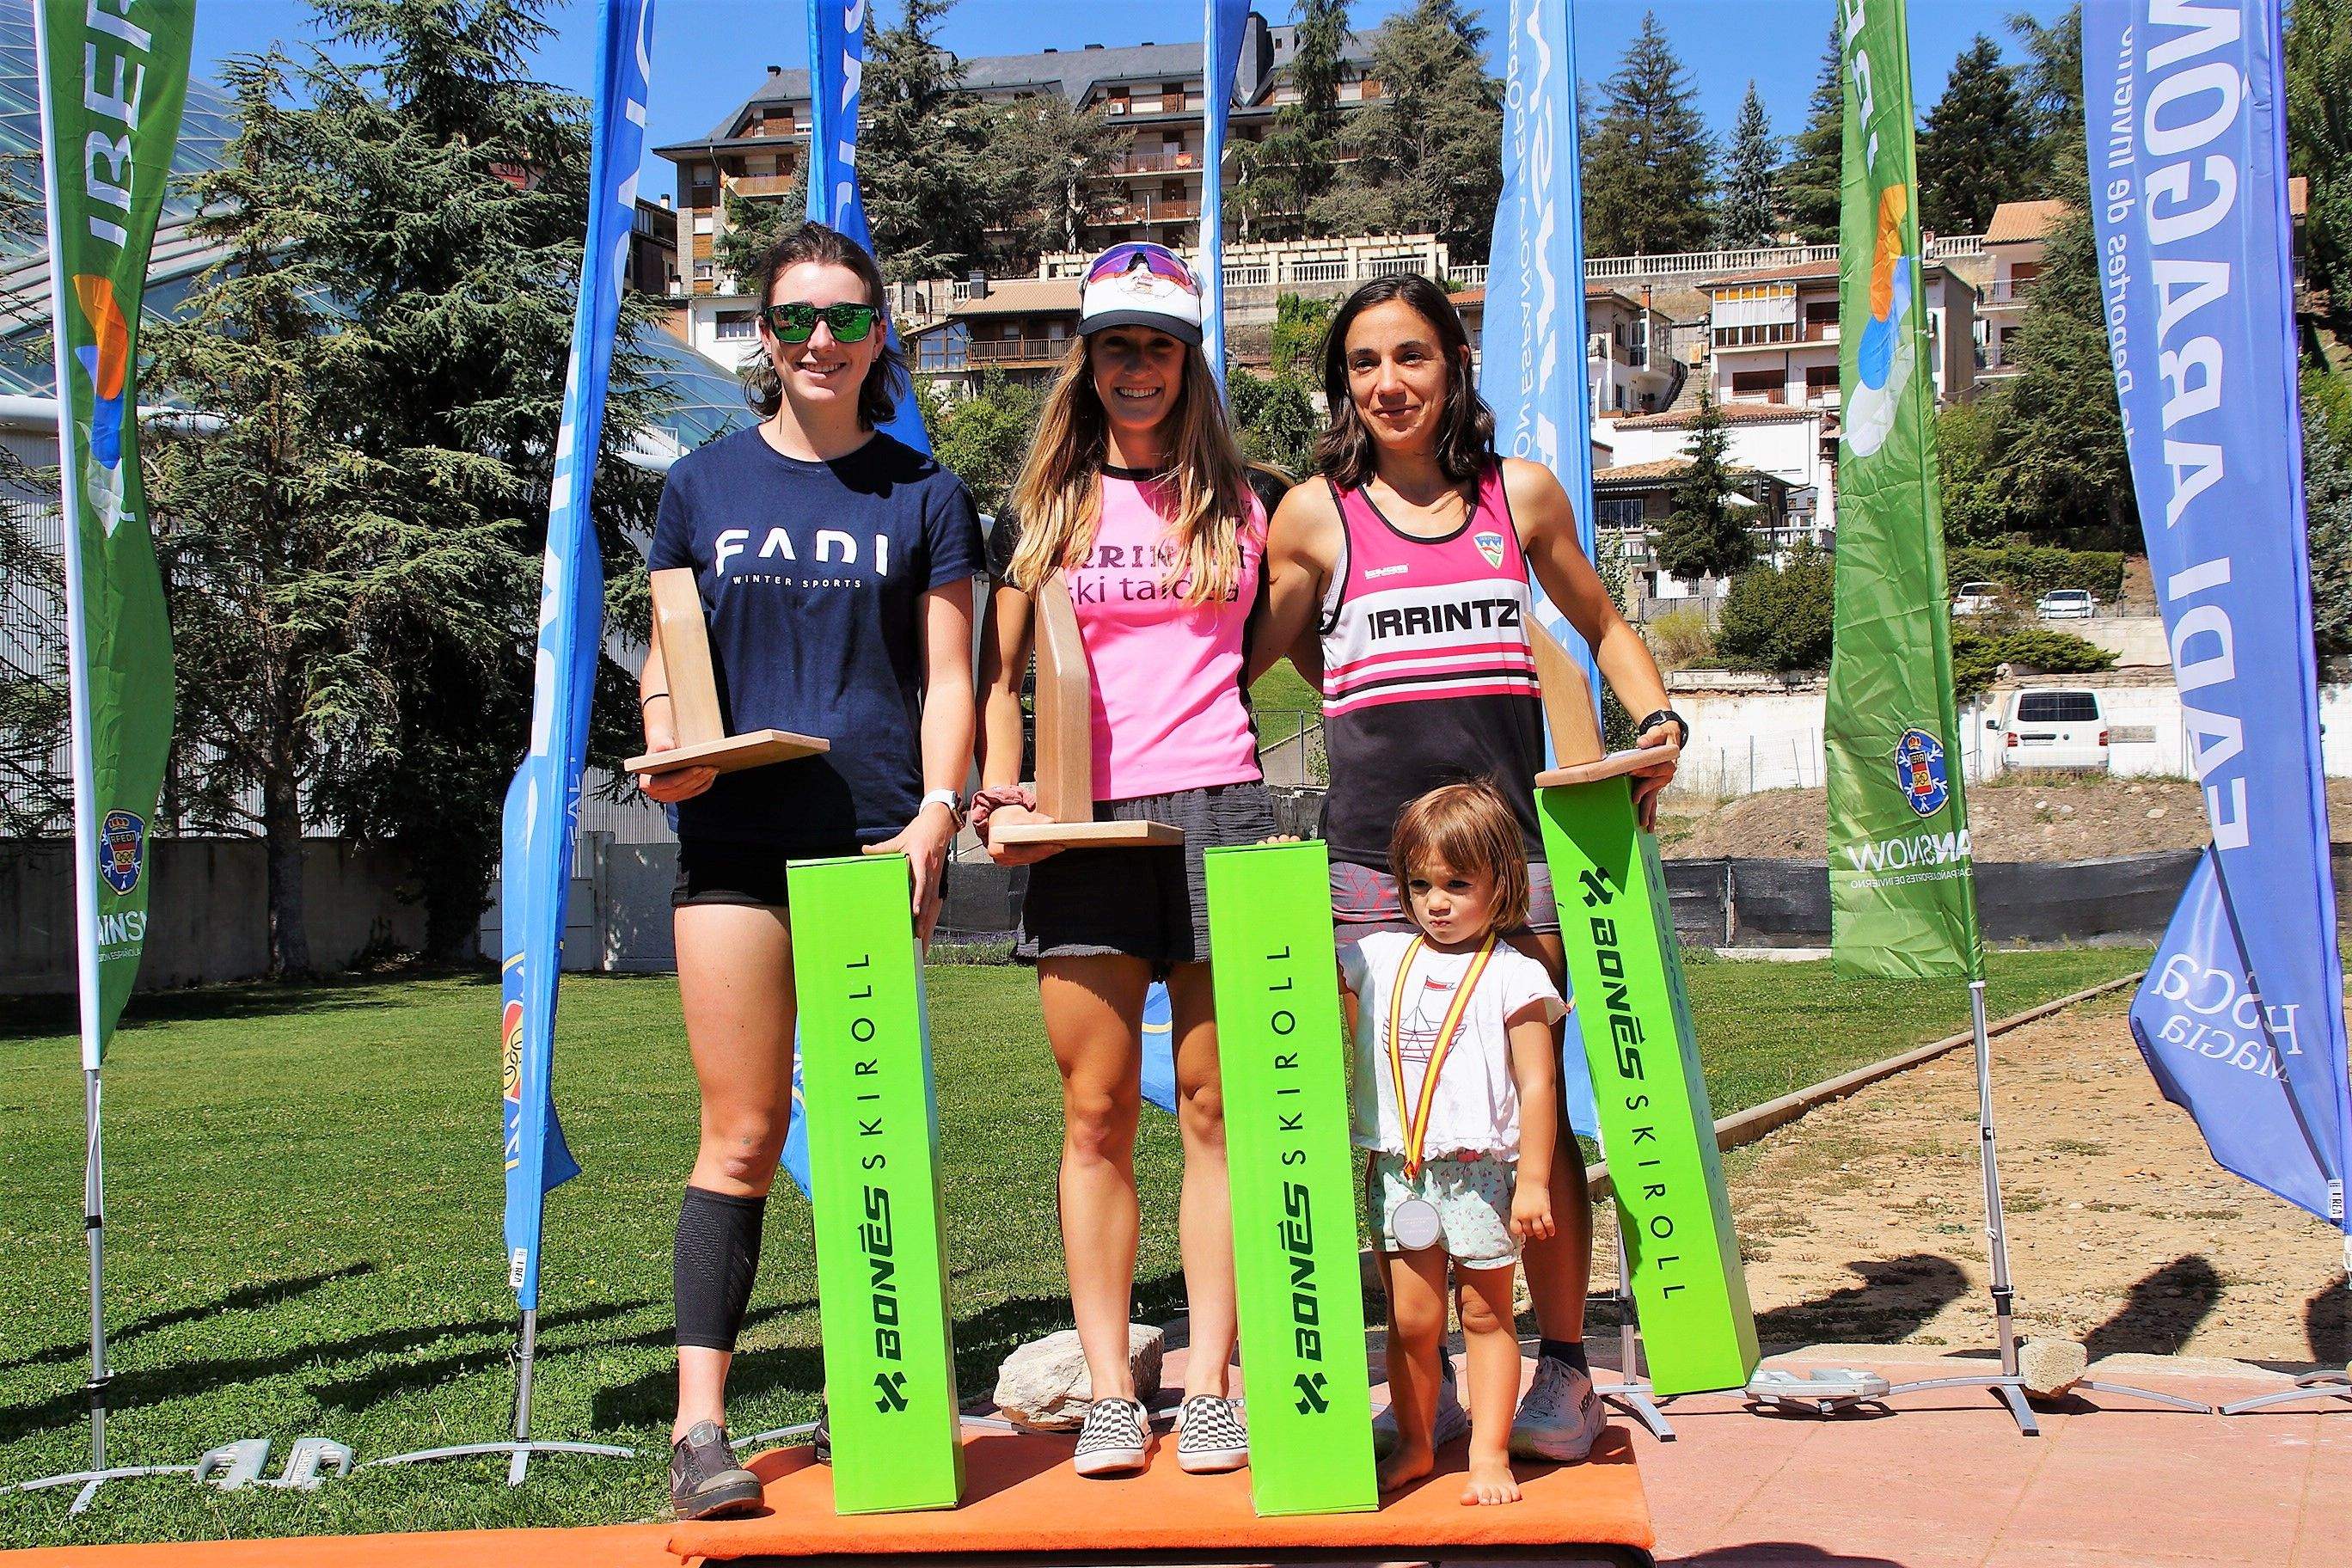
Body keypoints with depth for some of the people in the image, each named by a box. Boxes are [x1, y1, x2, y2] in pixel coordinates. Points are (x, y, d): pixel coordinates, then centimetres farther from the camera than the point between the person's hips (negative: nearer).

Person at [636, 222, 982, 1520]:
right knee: (743, 1133, -3)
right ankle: (699, 1424, -1)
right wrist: (666, 748, -7)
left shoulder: (923, 494, 10)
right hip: (734, 837, 1)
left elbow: (947, 677, 7)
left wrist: (936, 810, -8)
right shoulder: (703, 486, 13)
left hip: (874, 835, 0)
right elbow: (667, 659, 14)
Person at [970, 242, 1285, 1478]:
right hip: (1084, 823, 1)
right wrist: (997, 796, -4)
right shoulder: (1044, 507, 13)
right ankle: (1108, 1391, 7)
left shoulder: (1242, 505, 12)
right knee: (1095, 1111, 0)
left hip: (1216, 808, 0)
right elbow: (997, 675, 11)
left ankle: (1209, 1386, 7)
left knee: (1213, 1105, 0)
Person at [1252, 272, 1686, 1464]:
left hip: (1508, 830, 1)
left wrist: (1658, 719, 8)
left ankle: (1564, 1373, 13)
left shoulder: (1522, 495, 11)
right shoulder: (1317, 514, 7)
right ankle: (1421, 1389, 15)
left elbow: (1602, 624, 22)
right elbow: (1237, 662, 16)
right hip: (1371, 843, 0)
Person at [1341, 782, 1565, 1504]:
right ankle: (1413, 1445, 21)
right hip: (1398, 1170, 3)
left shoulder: (1512, 976, -5)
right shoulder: (1381, 959, 7)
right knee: (1410, 1318, 6)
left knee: (1485, 1313, 7)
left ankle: (1489, 1454, 14)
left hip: (1481, 1170, -3)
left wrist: (1533, 1181, -11)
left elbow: (1537, 1085, -7)